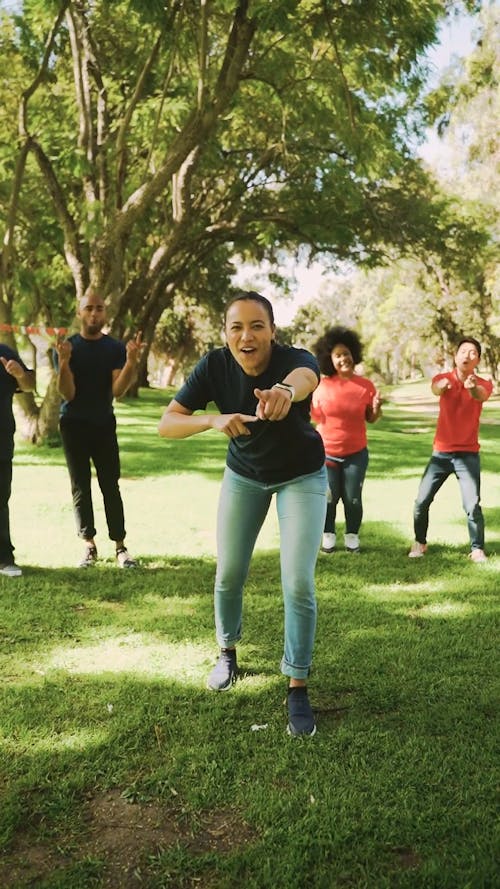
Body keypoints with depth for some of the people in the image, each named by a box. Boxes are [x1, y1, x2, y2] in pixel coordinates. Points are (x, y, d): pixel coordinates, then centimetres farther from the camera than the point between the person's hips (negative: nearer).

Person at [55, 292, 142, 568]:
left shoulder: (116, 348, -1)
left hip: (104, 424, 0)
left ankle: (120, 546, 0)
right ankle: (89, 545, 9)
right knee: (80, 487, 2)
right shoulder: (67, 347, -3)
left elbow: (117, 391, -10)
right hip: (73, 425, 0)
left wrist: (131, 362, -25)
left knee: (110, 486, -2)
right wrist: (64, 362, -27)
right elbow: (68, 394, -11)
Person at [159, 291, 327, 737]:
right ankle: (228, 653, 35)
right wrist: (213, 420, -45)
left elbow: (305, 377, -57)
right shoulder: (215, 366, -22)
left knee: (298, 582, -12)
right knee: (229, 575, 6)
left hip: (302, 476, -2)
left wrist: (286, 391, -81)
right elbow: (166, 424, -26)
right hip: (244, 475, 3)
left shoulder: (295, 359, -31)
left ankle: (298, 688, 5)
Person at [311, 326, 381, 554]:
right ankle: (328, 535, 23)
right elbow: (315, 416, 5)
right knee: (328, 498, 3)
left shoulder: (366, 385, -4)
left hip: (356, 453, 0)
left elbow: (371, 419, 4)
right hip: (326, 452, 0)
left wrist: (377, 408, -15)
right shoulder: (322, 385, -5)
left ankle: (352, 535, 22)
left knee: (353, 498, 3)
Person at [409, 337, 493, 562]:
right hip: (441, 452, 1)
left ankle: (477, 549, 4)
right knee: (422, 501, -1)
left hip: (468, 454, -1)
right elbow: (436, 388, -28)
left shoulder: (483, 384, -3)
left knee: (472, 505, -11)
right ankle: (420, 542, 18)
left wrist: (472, 387, -54)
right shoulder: (443, 378, -3)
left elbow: (481, 395, -28)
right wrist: (442, 385, -55)